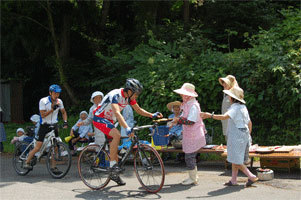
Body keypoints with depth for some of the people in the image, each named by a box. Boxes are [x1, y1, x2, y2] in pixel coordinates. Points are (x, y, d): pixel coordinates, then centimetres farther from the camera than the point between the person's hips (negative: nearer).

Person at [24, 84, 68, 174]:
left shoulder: (59, 101, 1)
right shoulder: (43, 101, -13)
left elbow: (63, 112, 16)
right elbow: (43, 115, -18)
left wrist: (65, 121, 1)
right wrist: (52, 108, -27)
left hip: (54, 126, 4)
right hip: (44, 126, -4)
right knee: (38, 147, -8)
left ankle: (53, 167, 6)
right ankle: (27, 163, 8)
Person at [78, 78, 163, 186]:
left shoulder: (129, 96, -5)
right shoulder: (115, 95, -30)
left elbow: (139, 110, 7)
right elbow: (117, 113, -44)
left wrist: (152, 115, -9)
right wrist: (127, 128, -56)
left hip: (109, 120, 8)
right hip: (99, 118, -8)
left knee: (115, 147, 6)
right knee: (117, 135, -31)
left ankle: (114, 174, 18)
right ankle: (113, 165, -23)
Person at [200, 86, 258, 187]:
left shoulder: (235, 107, -16)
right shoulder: (243, 107, 14)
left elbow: (224, 117, -31)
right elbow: (249, 123, 19)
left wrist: (210, 115, -33)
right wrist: (248, 135, 26)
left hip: (237, 136, -10)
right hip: (243, 136, 10)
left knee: (236, 160, -4)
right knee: (234, 159, 14)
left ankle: (252, 177, -2)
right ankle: (233, 180, 19)